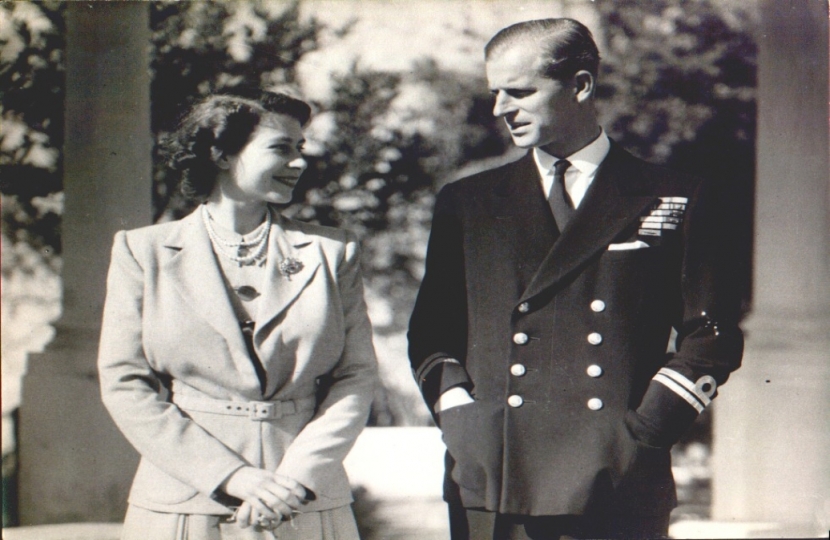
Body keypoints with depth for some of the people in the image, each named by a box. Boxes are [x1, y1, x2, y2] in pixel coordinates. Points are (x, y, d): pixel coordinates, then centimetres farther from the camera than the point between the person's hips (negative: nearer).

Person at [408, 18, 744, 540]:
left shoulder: (674, 201, 8)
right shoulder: (465, 204, 15)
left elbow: (712, 332, 7)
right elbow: (432, 330, 16)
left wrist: (647, 427, -4)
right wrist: (458, 415, -1)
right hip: (494, 488, 2)